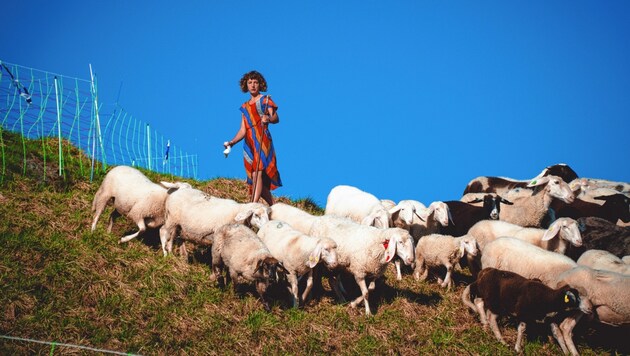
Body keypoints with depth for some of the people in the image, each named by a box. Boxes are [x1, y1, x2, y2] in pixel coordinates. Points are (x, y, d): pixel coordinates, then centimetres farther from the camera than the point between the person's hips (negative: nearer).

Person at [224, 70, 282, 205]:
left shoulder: (265, 100, 7)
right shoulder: (245, 106, 22)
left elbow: (276, 118, -9)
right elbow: (243, 130, 16)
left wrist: (269, 119, -33)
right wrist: (232, 142, 0)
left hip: (262, 141, -6)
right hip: (249, 143, 6)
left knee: (257, 173, -20)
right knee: (253, 177, 0)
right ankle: (273, 206, 9)